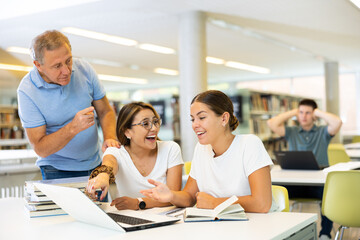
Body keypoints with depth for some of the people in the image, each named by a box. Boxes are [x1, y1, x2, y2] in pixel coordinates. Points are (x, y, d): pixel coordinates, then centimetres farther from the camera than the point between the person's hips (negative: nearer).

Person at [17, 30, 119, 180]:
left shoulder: (84, 69, -6)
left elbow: (105, 111, 3)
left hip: (95, 164, 2)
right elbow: (40, 149, -16)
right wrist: (73, 127, -31)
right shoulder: (27, 91, -16)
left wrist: (110, 138, -17)